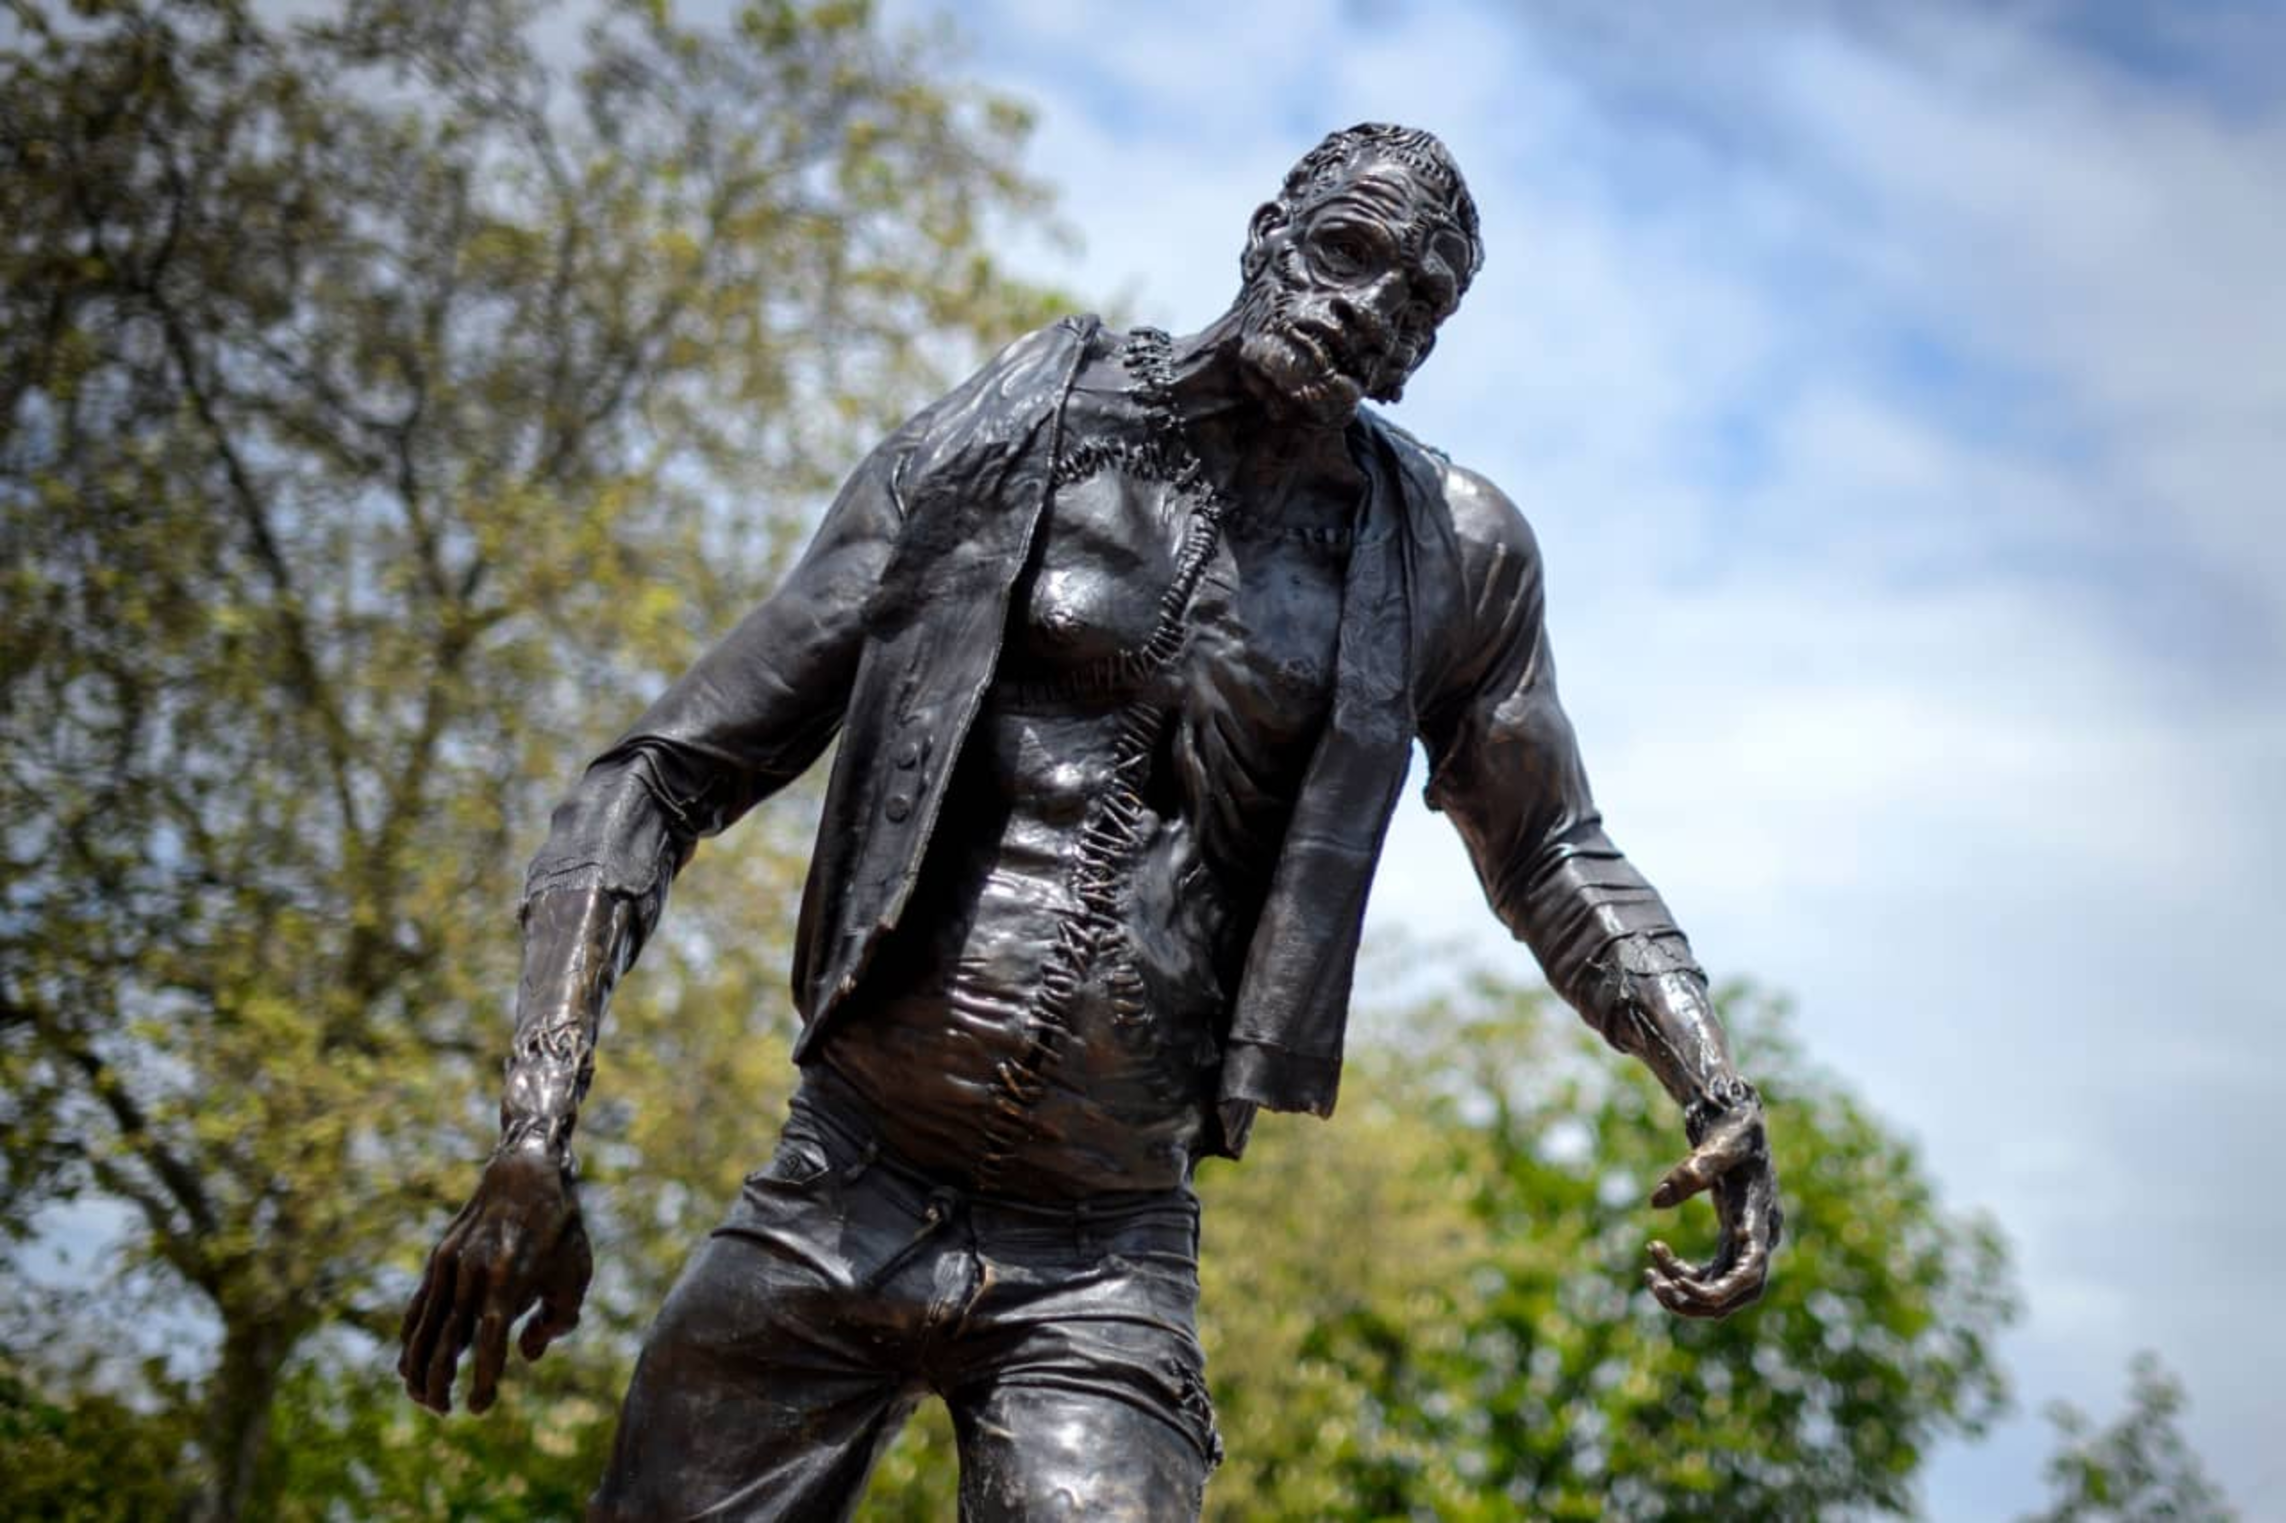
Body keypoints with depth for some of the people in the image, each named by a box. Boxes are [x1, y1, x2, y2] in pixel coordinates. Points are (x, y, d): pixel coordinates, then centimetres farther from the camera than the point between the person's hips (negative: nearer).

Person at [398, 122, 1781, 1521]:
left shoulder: (1447, 558, 4)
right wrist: (535, 1137, -8)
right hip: (835, 1210, 0)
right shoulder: (992, 454, 1)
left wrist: (1717, 1087, 2)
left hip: (1106, 1271, 0)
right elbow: (669, 775, 1)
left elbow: (1551, 852, 19)